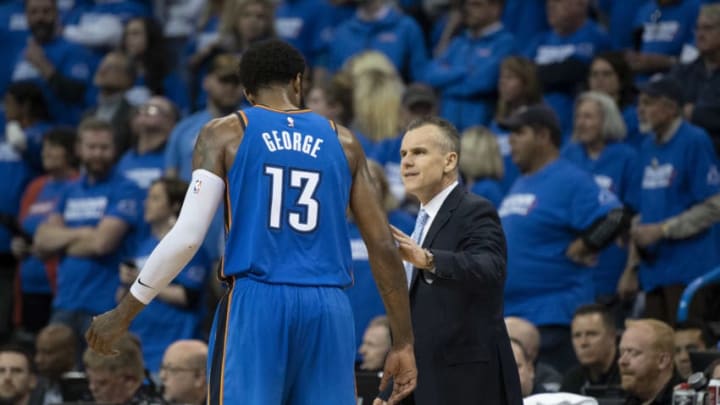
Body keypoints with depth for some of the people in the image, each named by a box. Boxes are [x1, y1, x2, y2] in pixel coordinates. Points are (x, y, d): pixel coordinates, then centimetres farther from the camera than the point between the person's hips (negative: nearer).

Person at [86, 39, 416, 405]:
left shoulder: (225, 134, 5)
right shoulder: (342, 141, 13)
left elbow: (186, 237, -4)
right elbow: (383, 246, 9)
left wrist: (122, 314, 5)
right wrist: (403, 342, 13)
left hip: (255, 304, -3)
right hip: (329, 310, 3)